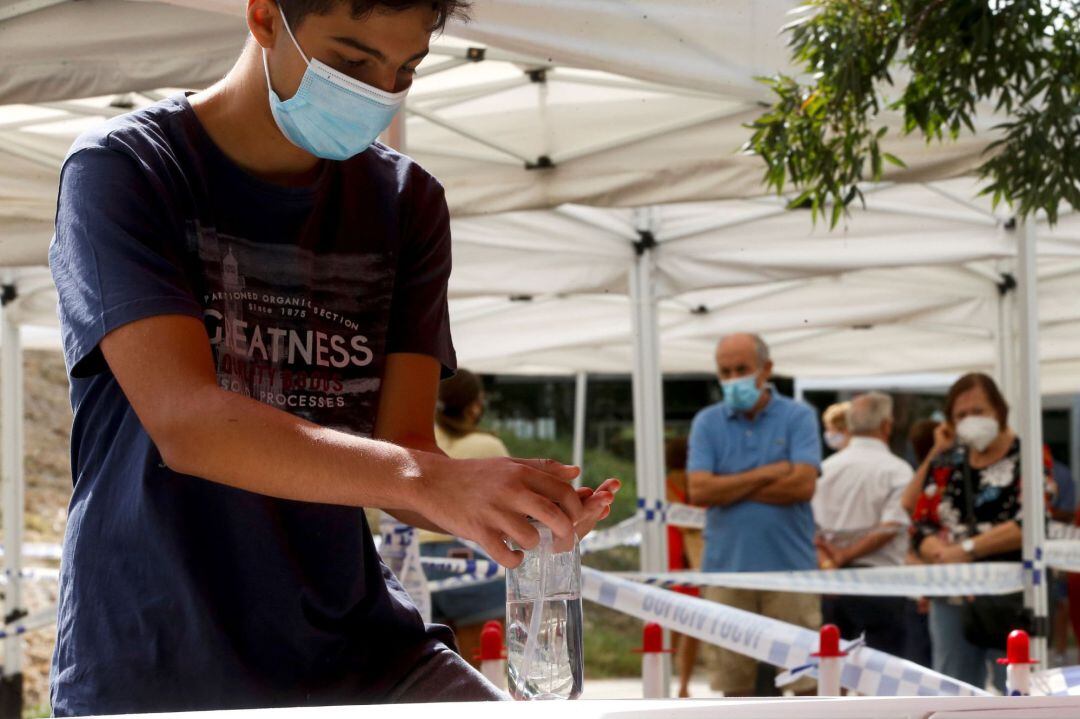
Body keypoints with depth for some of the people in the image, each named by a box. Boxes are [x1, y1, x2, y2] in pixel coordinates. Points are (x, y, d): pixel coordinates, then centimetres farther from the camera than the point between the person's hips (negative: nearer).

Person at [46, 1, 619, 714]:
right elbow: (186, 424, -22)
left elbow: (402, 445, 1)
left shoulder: (406, 203, 9)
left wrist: (516, 509, -22)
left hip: (358, 652, 4)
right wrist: (427, 479, -34)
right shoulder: (124, 169, -7)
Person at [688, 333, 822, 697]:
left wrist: (730, 487, -6)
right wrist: (768, 474, -8)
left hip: (790, 568, -2)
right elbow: (699, 491, -5)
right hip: (728, 567, 2)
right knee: (734, 684, 6)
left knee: (806, 678, -2)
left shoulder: (798, 417, 3)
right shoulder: (707, 423, 8)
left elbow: (802, 485, -11)